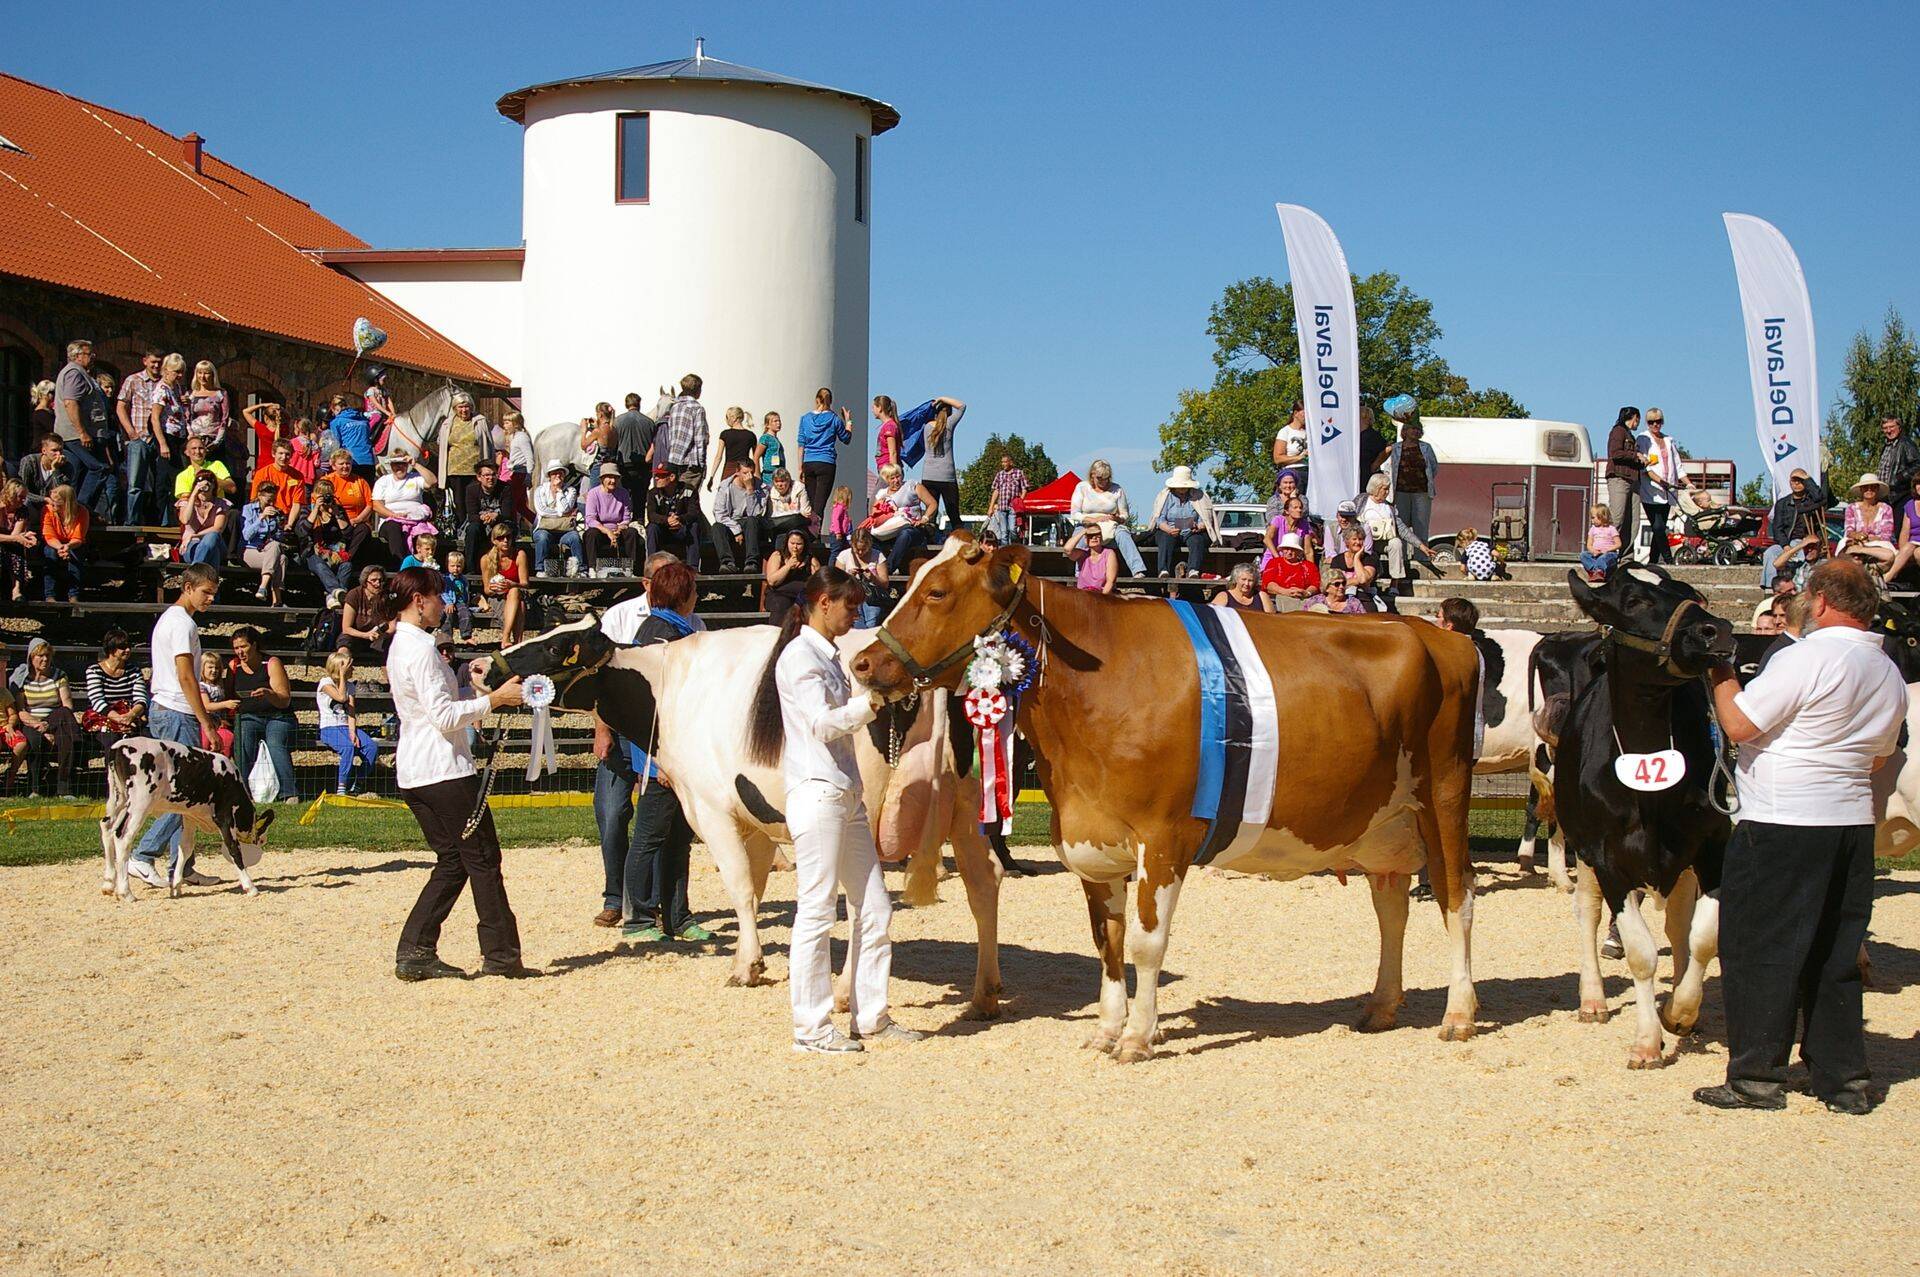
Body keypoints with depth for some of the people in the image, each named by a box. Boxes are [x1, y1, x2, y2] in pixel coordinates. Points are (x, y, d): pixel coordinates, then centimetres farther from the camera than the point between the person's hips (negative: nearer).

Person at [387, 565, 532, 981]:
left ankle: (414, 953, 7)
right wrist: (494, 699, -17)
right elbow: (444, 716, -21)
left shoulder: (400, 647, 16)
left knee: (453, 862, 12)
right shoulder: (421, 648, -15)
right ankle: (501, 954, 3)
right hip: (445, 771, -10)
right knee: (483, 859, -2)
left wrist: (467, 683, 15)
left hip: (414, 774, 10)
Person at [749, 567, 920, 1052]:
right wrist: (870, 703, -28)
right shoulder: (799, 656, -8)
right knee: (816, 911, -6)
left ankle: (870, 1016, 15)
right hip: (817, 794, -9)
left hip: (848, 797, 9)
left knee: (874, 908, 8)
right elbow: (822, 722, -19)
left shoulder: (828, 656, 19)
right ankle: (811, 1027, -1)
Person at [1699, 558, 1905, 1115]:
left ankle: (1757, 1078, 4)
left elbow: (1738, 725, -16)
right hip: (1854, 824, 8)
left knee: (1758, 947, 1)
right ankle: (1845, 1079, 17)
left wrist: (1721, 674, 0)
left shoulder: (1807, 658, -15)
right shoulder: (1891, 676, 11)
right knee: (1835, 954, 15)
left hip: (1782, 825, -8)